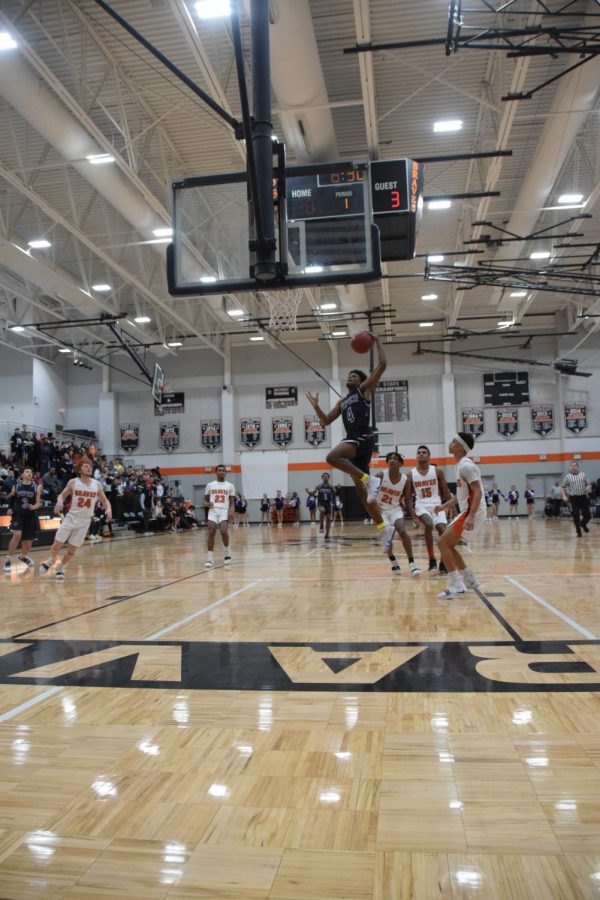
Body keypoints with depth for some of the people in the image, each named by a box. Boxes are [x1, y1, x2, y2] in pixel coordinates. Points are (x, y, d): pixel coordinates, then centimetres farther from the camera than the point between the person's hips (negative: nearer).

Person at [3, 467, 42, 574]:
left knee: (28, 541, 9)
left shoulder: (36, 487, 2)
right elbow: (10, 500, 15)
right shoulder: (16, 485, 3)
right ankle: (8, 560, -14)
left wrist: (34, 507, -18)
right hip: (18, 514, -2)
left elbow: (38, 503, 0)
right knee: (17, 535, -28)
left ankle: (22, 556, 45)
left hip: (30, 516, 2)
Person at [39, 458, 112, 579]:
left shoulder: (97, 485, -2)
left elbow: (105, 500, 5)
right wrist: (60, 501, -18)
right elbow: (62, 495, 4)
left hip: (85, 521, 1)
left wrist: (108, 509, -15)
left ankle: (60, 568, 28)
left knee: (72, 550, 5)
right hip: (71, 517, -1)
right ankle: (51, 560, 31)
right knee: (57, 544, -1)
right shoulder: (73, 482, -6)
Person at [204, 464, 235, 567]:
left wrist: (231, 511, -10)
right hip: (213, 510, 1)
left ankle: (227, 553, 2)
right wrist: (207, 504, -7)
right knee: (211, 533, -13)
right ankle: (210, 558, -5)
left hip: (224, 511, -1)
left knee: (224, 531, -21)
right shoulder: (210, 485, 14)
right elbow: (205, 500, 17)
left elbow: (232, 502, 10)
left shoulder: (230, 486, 12)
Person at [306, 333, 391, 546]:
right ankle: (384, 528, 12)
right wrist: (316, 406, 11)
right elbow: (326, 421, 26)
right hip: (353, 441, 8)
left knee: (332, 456, -34)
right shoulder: (342, 402, 26)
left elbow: (382, 365, -2)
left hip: (363, 438, -8)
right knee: (362, 491, 6)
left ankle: (370, 480, -26)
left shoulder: (365, 390, 7)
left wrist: (378, 342, 3)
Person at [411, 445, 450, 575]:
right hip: (422, 505, -1)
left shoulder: (437, 471, 2)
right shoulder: (411, 474, 3)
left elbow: (445, 491, 6)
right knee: (428, 525, -30)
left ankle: (443, 564, 3)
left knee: (444, 531, -16)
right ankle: (432, 561, -19)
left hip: (436, 504, 1)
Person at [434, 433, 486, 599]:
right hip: (467, 511, 10)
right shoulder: (461, 465, 15)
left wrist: (471, 516, -31)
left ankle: (456, 585, -12)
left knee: (443, 542, -11)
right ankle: (469, 579, 25)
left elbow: (478, 492, -23)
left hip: (472, 512, -10)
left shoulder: (466, 465, -16)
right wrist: (445, 505, 22)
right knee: (449, 545, 15)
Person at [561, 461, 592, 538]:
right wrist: (564, 496, -4)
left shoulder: (583, 475, 6)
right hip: (574, 498, -1)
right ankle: (579, 531, 11)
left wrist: (588, 487, -14)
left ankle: (583, 524, 34)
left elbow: (589, 484, 9)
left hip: (583, 497, 1)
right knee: (576, 516, -4)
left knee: (588, 515, 1)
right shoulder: (568, 476, 2)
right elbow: (562, 487, 8)